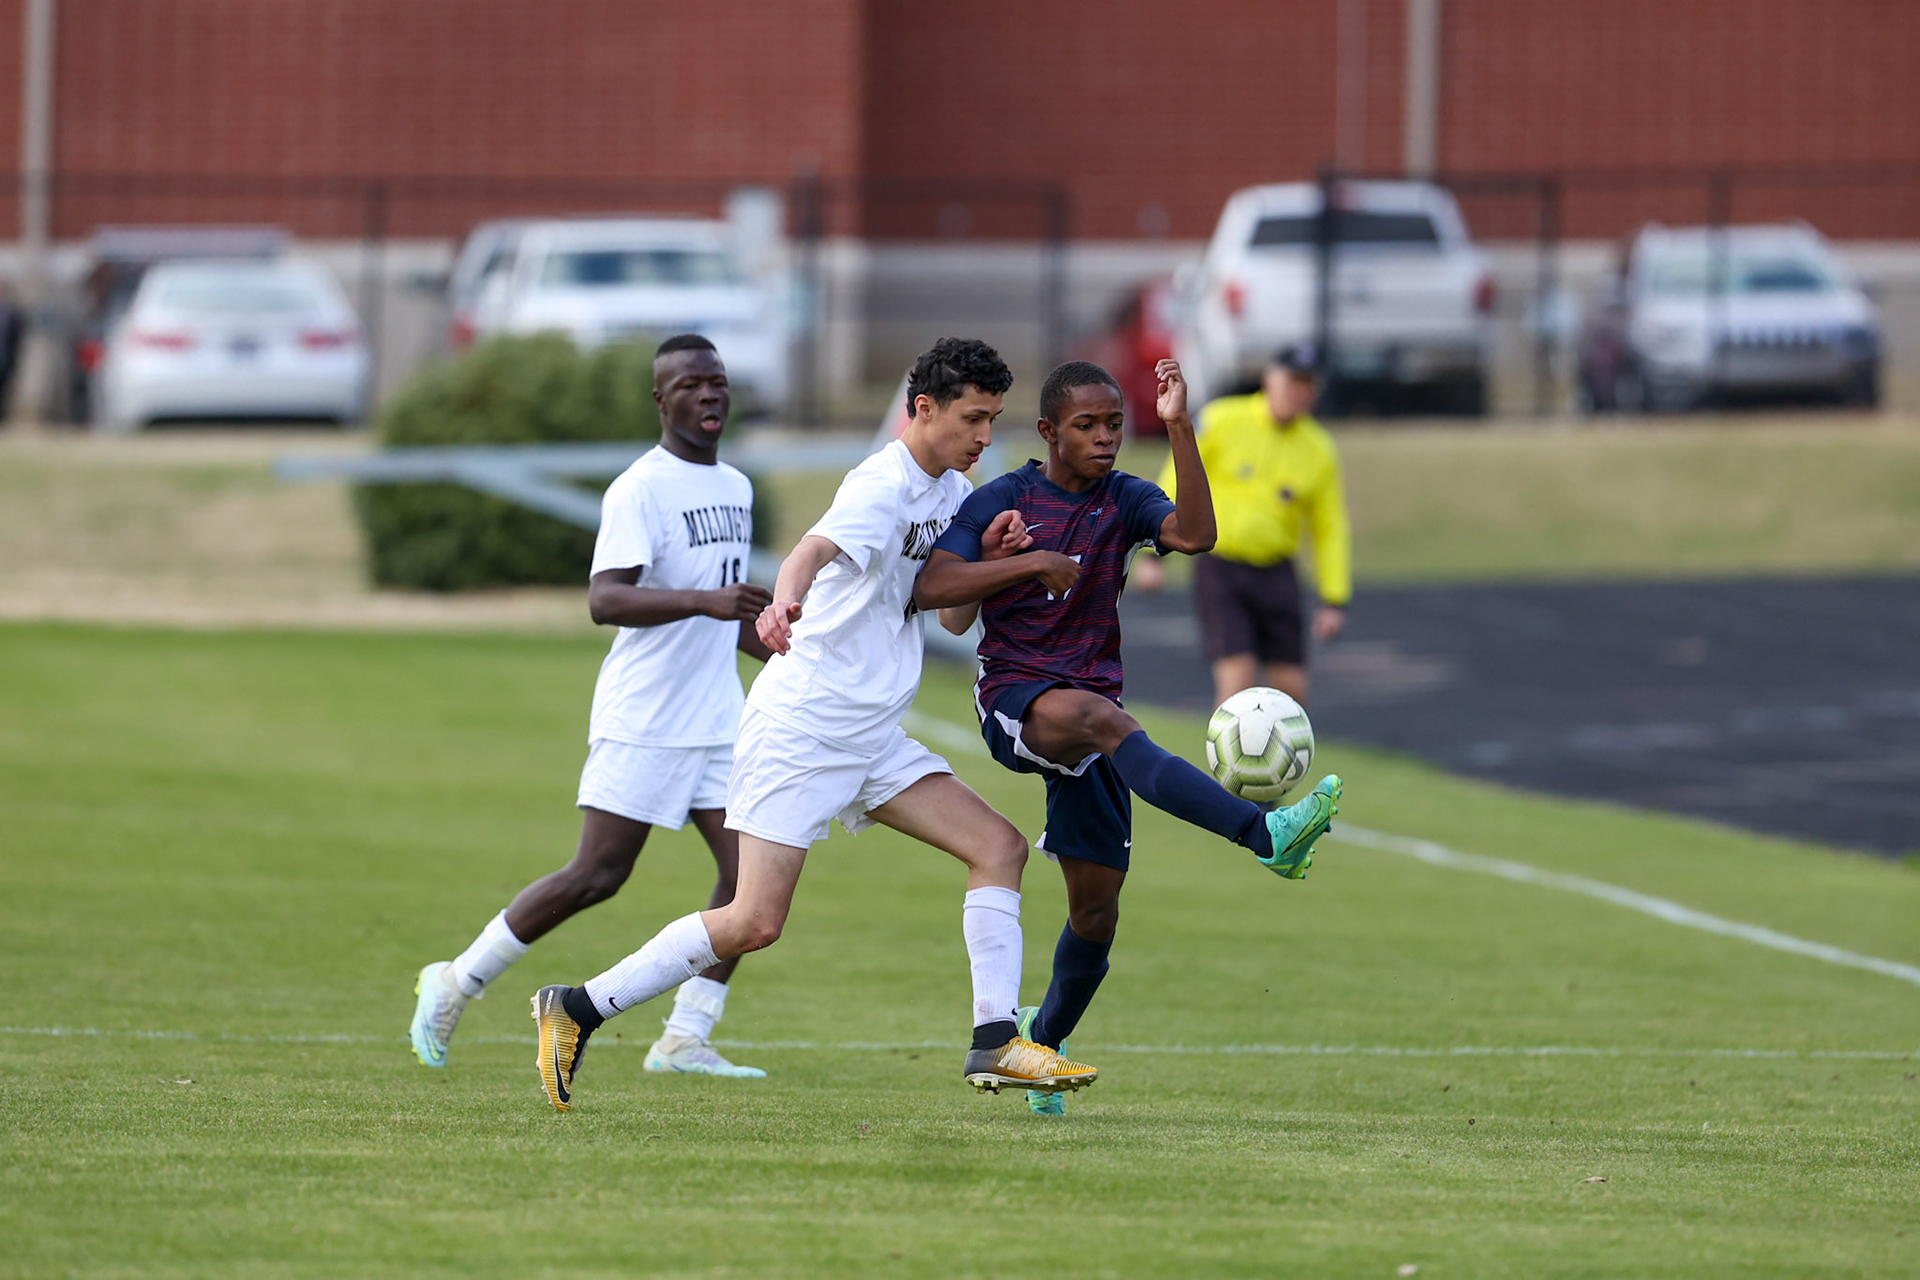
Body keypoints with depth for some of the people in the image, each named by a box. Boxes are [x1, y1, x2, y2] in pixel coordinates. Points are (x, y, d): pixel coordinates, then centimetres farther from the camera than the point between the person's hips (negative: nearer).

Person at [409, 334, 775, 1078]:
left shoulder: (735, 488, 14)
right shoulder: (640, 490, -13)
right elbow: (605, 600, -27)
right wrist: (704, 601, -37)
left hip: (717, 723, 7)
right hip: (642, 724, -7)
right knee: (597, 876, -6)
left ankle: (685, 1039, 2)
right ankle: (456, 984, 10)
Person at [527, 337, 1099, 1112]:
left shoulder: (950, 493, 11)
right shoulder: (883, 486, -16)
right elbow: (816, 548, -36)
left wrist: (987, 556, -3)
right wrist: (784, 600, -59)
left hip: (873, 738, 9)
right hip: (802, 724, -9)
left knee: (999, 846, -2)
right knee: (755, 923, -11)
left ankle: (994, 1045, -2)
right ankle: (577, 1010, 0)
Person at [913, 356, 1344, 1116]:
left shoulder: (1124, 502, 7)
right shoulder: (1001, 502, -2)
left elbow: (1194, 534, -15)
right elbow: (930, 590, -14)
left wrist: (1179, 428, -21)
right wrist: (1028, 561, -22)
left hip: (1092, 707, 5)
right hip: (1015, 701, -5)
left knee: (1096, 909, 0)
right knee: (1100, 716, -39)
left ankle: (1045, 1039, 26)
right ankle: (1265, 835, -55)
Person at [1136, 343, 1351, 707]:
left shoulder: (1318, 450, 4)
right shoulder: (1221, 421, -4)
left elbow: (1330, 528, 10)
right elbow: (1175, 485, 1)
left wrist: (1334, 601, 3)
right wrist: (1154, 552, -3)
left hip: (1275, 576, 3)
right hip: (1219, 570, -3)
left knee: (1291, 688, 0)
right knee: (1238, 679, -16)